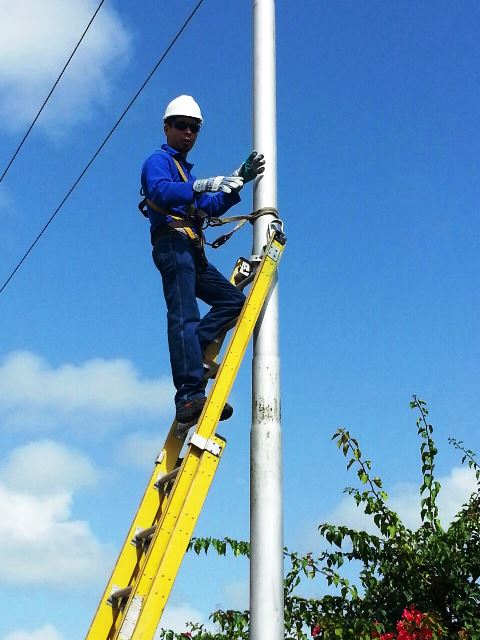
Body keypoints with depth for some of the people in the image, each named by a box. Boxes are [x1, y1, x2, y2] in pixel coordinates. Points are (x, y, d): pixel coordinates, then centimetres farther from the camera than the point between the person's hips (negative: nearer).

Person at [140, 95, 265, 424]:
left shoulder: (186, 172, 33)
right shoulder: (159, 161, 6)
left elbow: (213, 207, 25)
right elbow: (160, 191, -17)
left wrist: (239, 179, 16)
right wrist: (204, 185, -29)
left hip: (192, 252, 9)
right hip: (173, 243, -9)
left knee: (233, 300, 3)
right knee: (185, 316, -21)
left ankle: (190, 355, -10)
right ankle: (190, 395, -32)